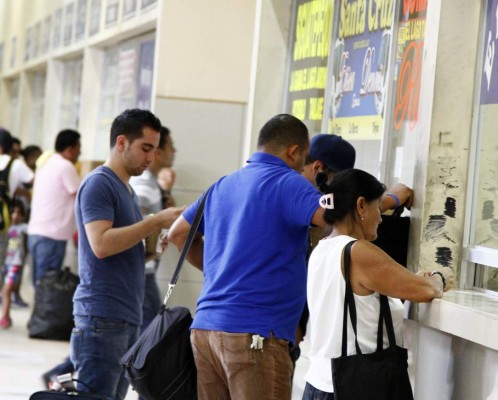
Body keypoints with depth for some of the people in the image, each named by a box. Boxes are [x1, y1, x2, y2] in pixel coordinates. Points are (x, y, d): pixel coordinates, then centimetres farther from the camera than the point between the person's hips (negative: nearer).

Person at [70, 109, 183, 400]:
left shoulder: (126, 188, 18)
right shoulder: (98, 184, -9)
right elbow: (101, 244, -21)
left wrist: (165, 229, 6)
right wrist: (155, 221, -19)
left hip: (128, 317, 9)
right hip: (102, 317, -9)